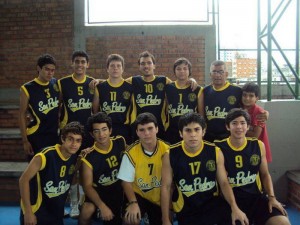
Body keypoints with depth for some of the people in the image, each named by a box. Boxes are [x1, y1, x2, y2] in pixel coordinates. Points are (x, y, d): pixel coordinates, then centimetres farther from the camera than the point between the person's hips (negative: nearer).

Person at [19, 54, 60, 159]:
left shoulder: (56, 84, 2)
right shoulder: (27, 89, -11)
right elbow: (22, 115, -7)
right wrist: (25, 140, -8)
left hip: (53, 134, 5)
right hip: (36, 136, -4)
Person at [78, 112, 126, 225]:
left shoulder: (120, 142, -13)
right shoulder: (88, 157, -23)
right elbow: (87, 186, -21)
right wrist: (102, 206, -34)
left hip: (119, 188, 3)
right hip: (99, 191, -3)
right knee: (86, 211, -30)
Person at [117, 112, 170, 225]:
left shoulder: (167, 150, -18)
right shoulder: (131, 152, -18)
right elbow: (126, 182, -12)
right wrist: (133, 203, -26)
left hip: (161, 198, 2)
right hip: (139, 195, -1)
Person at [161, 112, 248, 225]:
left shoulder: (215, 152, -8)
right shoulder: (170, 155, -11)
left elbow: (224, 182, -3)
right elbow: (166, 187, -4)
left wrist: (235, 208, -18)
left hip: (212, 202, 2)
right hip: (186, 208, -1)